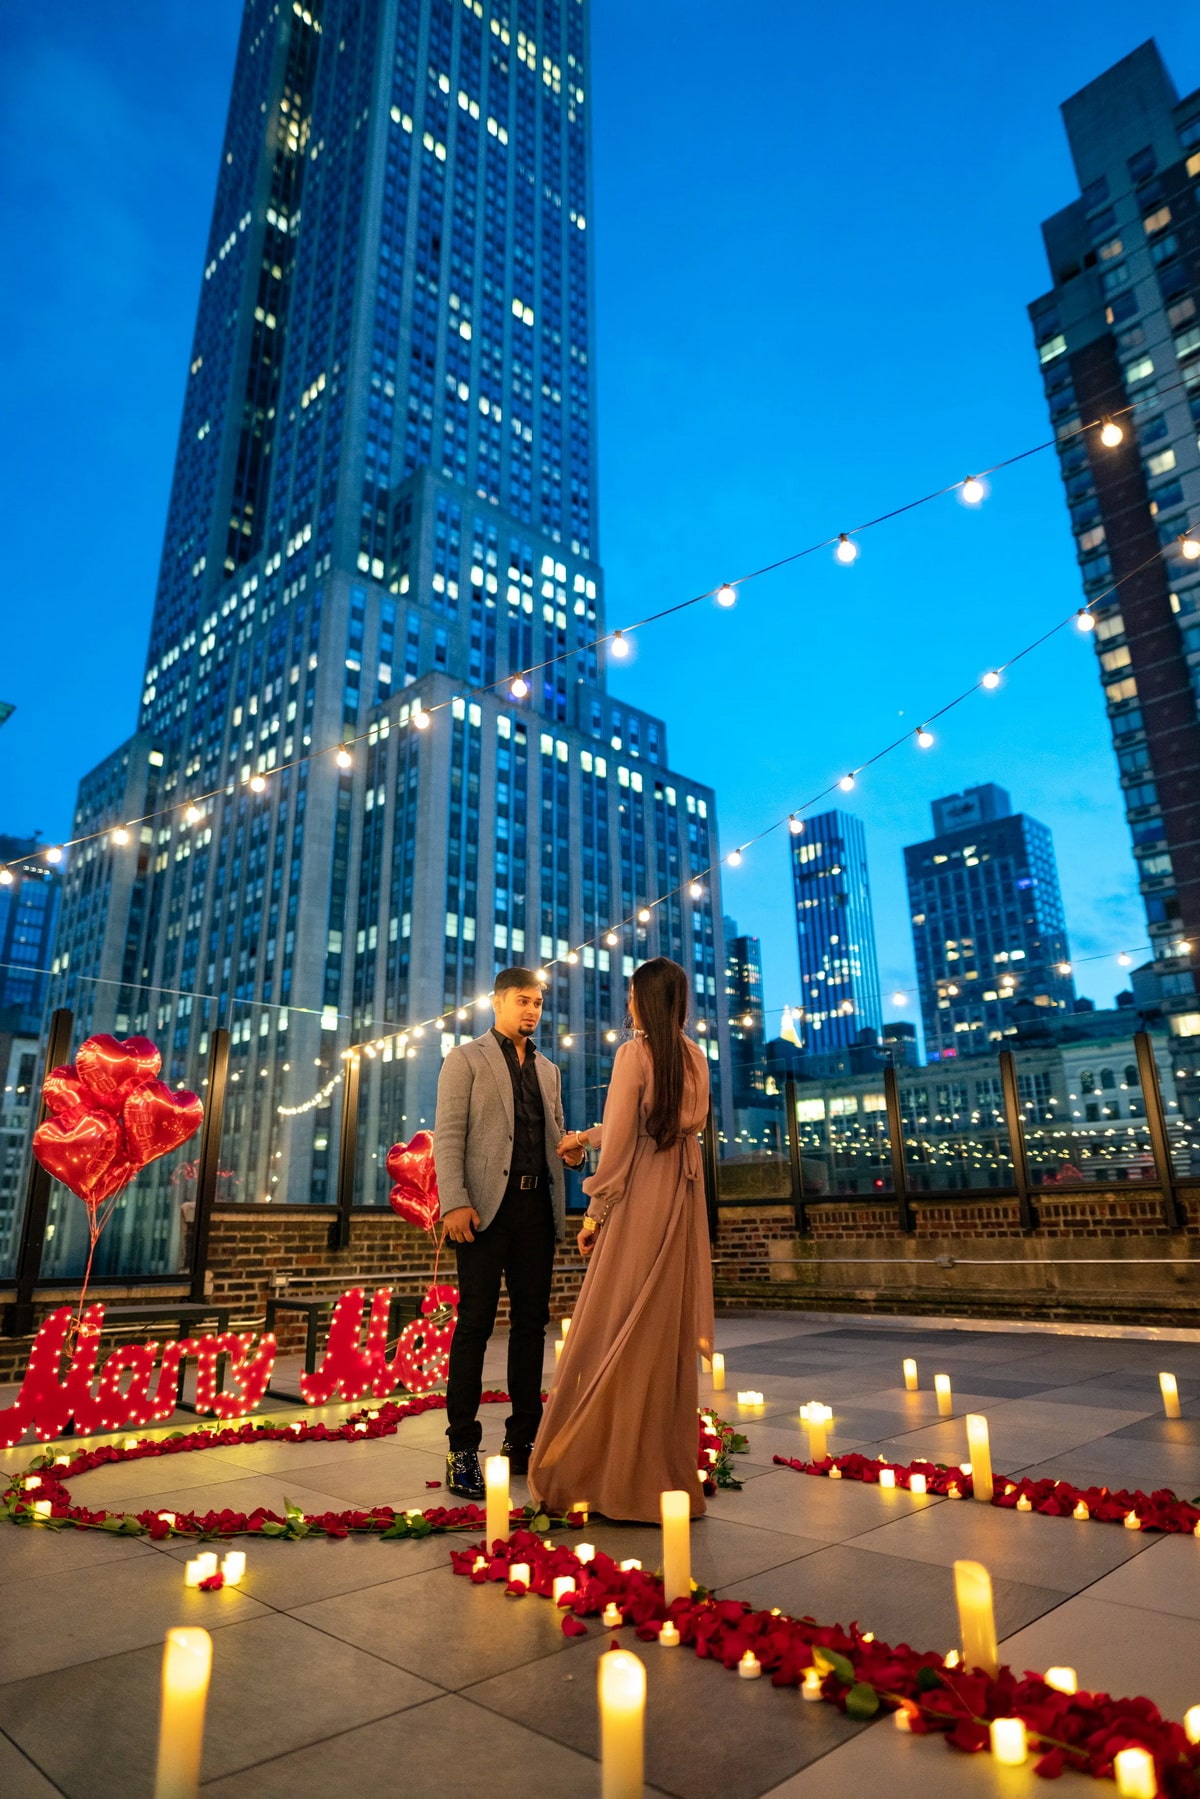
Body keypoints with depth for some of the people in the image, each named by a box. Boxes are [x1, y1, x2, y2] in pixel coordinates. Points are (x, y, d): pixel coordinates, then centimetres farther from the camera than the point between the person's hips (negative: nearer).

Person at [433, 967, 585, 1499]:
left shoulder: (548, 1070, 19)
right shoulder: (466, 1058, 2)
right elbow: (448, 1135, -6)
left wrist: (570, 1152, -1)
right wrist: (454, 1202, -17)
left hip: (538, 1206, 6)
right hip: (488, 1206, -5)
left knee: (531, 1323, 9)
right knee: (475, 1323, -3)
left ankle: (523, 1439, 19)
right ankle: (462, 1449, 6)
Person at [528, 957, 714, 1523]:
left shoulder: (635, 1052, -11)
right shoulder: (695, 1057, 9)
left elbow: (619, 1143, -13)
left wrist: (595, 1214, -4)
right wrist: (583, 1137, 27)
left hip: (639, 1202, -7)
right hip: (682, 1201, 7)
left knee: (616, 1336, 3)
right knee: (670, 1333, 13)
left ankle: (620, 1476, 11)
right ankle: (669, 1470, 23)